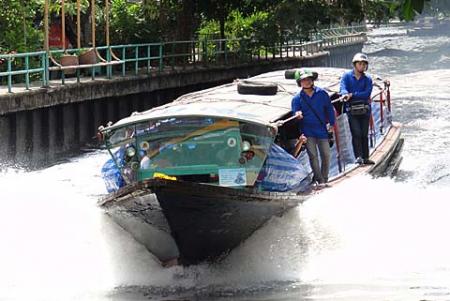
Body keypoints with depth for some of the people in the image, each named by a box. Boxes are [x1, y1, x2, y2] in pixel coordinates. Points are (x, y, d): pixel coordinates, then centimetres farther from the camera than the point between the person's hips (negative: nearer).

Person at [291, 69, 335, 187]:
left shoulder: (321, 93, 3)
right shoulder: (297, 98, 1)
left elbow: (329, 109, 11)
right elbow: (295, 112, 0)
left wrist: (331, 123, 7)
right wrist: (298, 115, -23)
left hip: (322, 129, 1)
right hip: (307, 131, -1)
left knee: (326, 155, 0)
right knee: (313, 156, -7)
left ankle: (324, 178, 13)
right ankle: (319, 180, -2)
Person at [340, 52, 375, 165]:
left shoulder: (367, 79, 9)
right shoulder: (347, 76, 6)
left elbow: (367, 93, -6)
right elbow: (343, 88, -9)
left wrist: (352, 95, -16)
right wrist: (345, 94, -32)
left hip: (365, 109, 3)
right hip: (351, 109, -2)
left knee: (364, 134, 5)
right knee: (356, 133, -12)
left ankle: (365, 157, 10)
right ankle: (358, 157, -14)